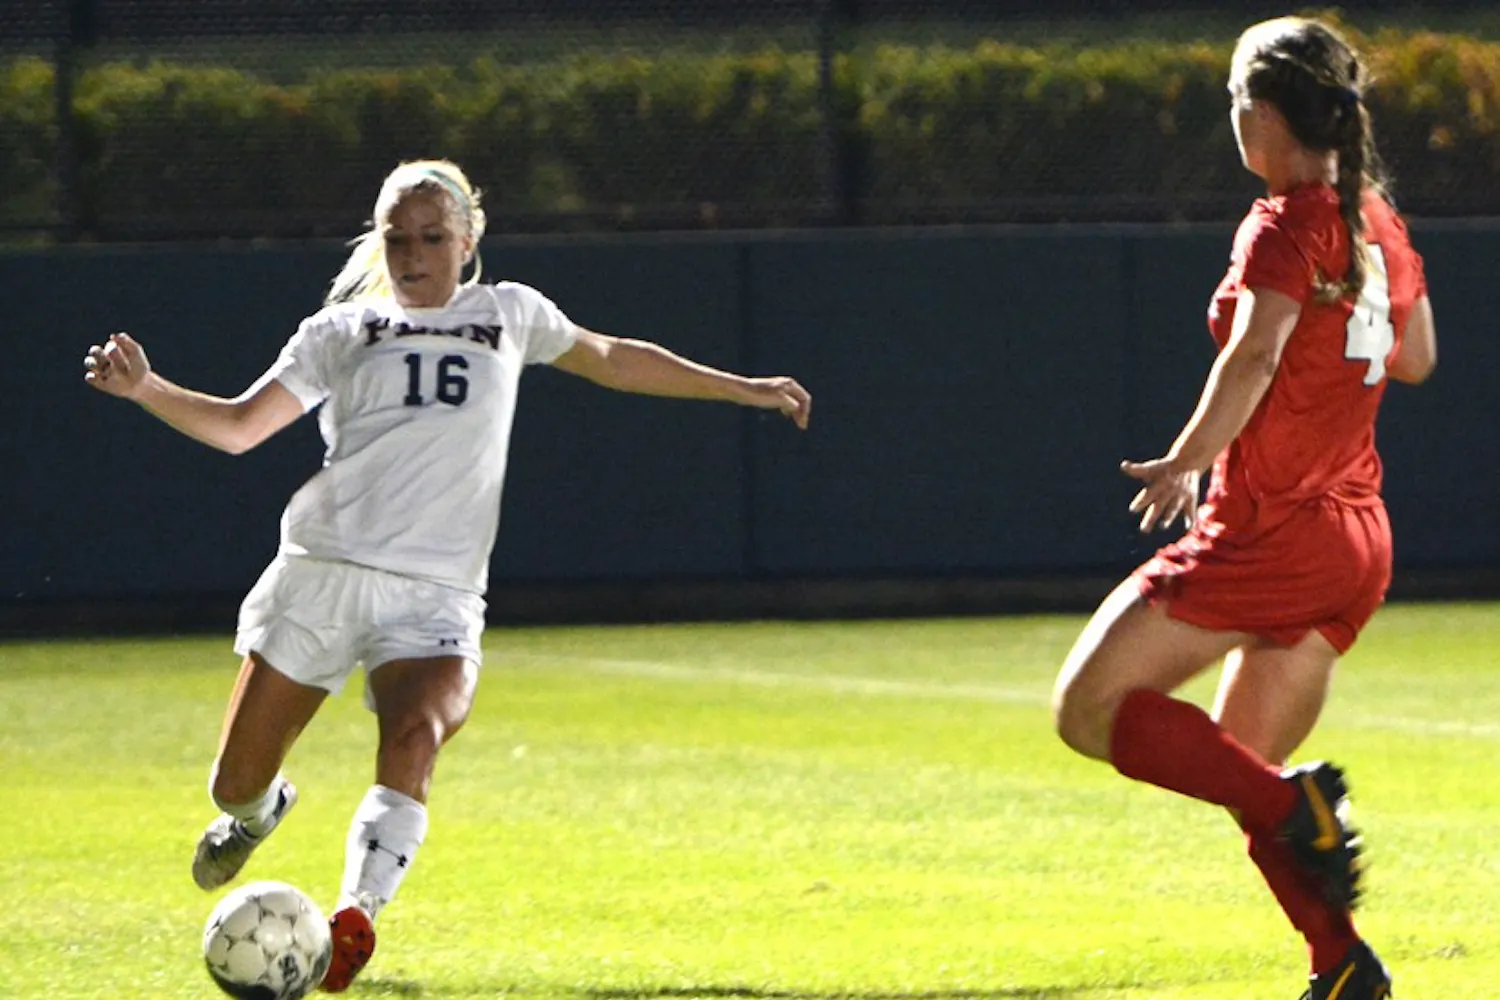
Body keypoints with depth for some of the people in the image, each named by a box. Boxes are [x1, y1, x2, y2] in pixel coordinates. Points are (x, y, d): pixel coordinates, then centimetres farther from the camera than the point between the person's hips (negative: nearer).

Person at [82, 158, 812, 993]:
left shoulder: (507, 315, 17)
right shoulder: (344, 331, 11)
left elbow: (614, 360, 33)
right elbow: (239, 426, 4)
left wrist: (745, 390, 37)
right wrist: (145, 389, -14)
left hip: (436, 596, 0)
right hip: (324, 574, 0)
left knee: (413, 737, -32)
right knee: (236, 784, 3)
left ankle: (355, 920, -40)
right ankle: (260, 809, 39)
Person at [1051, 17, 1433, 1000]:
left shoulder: (1286, 225, -13)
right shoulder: (1377, 221, 11)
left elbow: (1257, 353, -29)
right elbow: (1416, 356, 25)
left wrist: (1184, 462, -26)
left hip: (1269, 532, -8)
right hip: (1359, 540, 8)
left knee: (1091, 706, -4)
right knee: (1237, 769, 18)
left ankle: (1291, 803, -20)